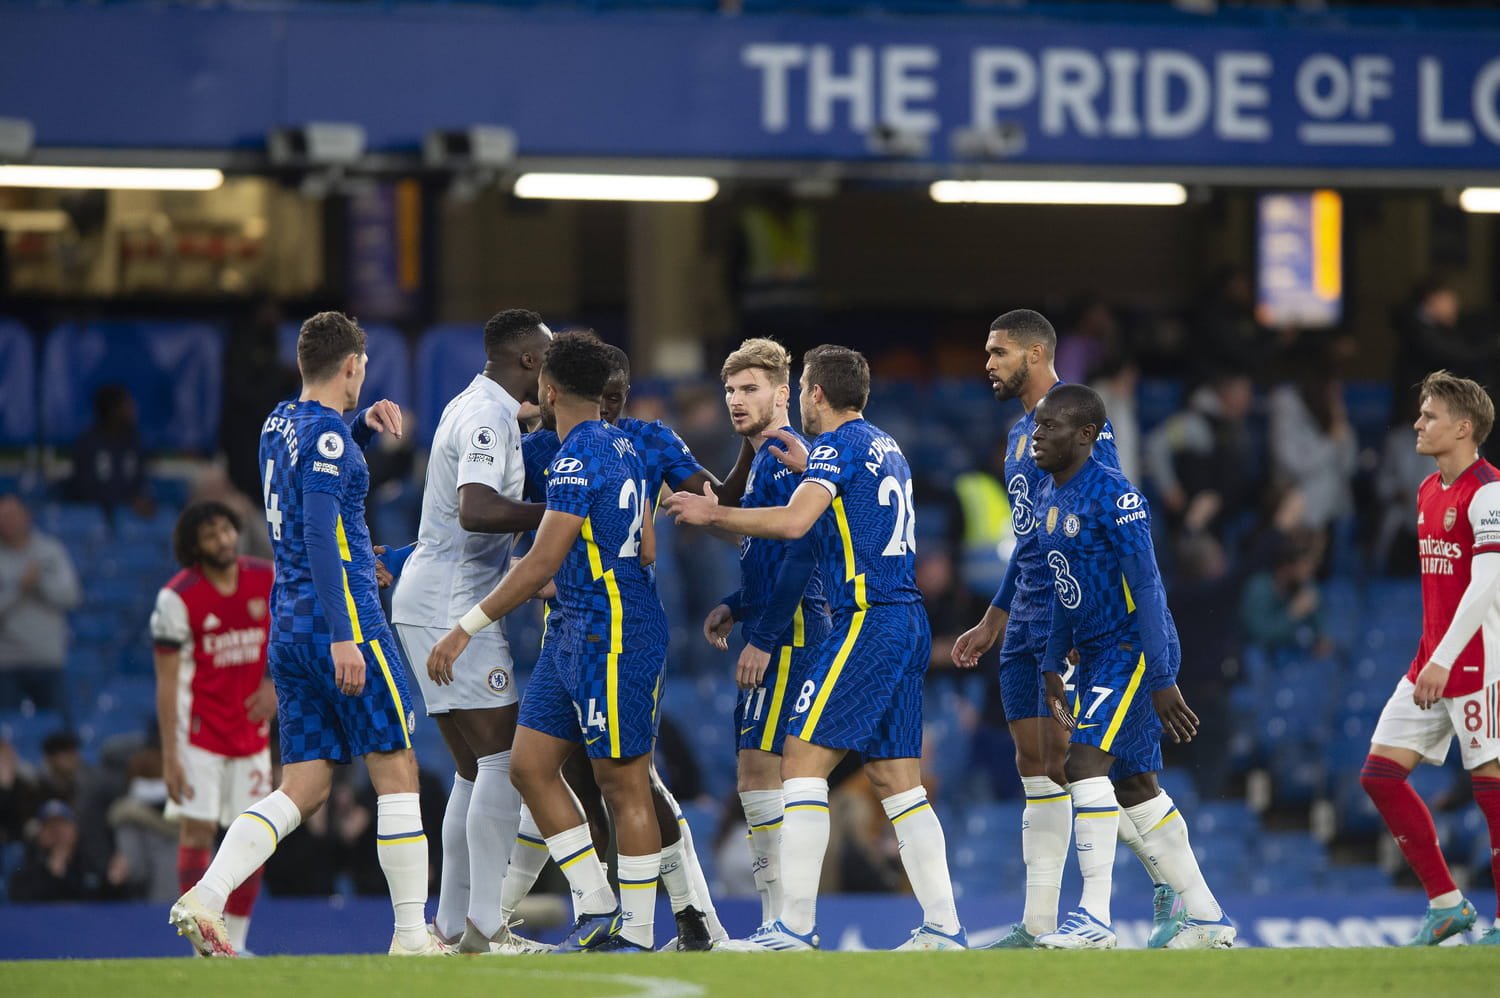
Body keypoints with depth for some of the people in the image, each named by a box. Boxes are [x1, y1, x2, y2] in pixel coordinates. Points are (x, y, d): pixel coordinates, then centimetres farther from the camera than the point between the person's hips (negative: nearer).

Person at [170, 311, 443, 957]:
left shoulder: (280, 423, 15)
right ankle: (412, 934, 1)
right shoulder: (327, 434, -10)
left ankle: (206, 896, -13)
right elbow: (318, 533, -20)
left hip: (288, 629, 8)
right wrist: (342, 635, -23)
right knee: (397, 772, 0)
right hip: (342, 616, -8)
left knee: (303, 789, 5)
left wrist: (366, 421, 21)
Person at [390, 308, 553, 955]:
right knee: (503, 762, -12)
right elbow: (476, 510, -29)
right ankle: (485, 925, -15)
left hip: (436, 605, 11)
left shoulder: (482, 410, 18)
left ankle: (452, 923, 13)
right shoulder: (486, 417, -14)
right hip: (451, 605, -11)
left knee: (477, 771, 12)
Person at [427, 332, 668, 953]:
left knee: (622, 783, -3)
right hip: (573, 629, 10)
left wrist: (466, 628, -17)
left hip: (612, 638, -10)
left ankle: (637, 934, 2)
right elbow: (646, 550, 16)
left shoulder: (580, 460, -17)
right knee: (530, 766, 7)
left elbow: (542, 564, -21)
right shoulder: (621, 447, 12)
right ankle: (595, 909, 9)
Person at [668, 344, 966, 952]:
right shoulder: (887, 448, 19)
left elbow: (793, 521, -22)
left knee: (802, 760, -9)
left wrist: (712, 514, -13)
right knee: (897, 781, 9)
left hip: (867, 622, -9)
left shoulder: (839, 445, -8)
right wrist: (812, 469, 36)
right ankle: (944, 928, 4)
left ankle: (796, 928, -14)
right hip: (908, 623, 9)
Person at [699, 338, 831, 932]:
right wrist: (735, 609, 16)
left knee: (758, 767, -14)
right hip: (777, 633, 11)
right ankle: (780, 925, 11)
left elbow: (800, 553, -20)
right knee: (760, 771, 10)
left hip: (787, 634, -11)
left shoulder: (786, 456, -12)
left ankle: (787, 922, -15)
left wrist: (762, 637, -21)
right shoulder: (763, 460, 20)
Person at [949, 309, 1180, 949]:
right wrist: (992, 624, 26)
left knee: (1069, 763, -14)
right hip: (1027, 626, 10)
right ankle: (1038, 925, 6)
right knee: (1036, 768, 6)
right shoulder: (1020, 433, 20)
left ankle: (1174, 880, -4)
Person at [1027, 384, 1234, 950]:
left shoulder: (1114, 497, -18)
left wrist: (1163, 680, -21)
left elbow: (1146, 589, -19)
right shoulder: (1049, 497, 10)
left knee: (1086, 763, -19)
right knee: (1134, 786, 11)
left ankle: (1095, 917, -18)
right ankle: (1207, 919, 18)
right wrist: (1052, 668, 17)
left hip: (1134, 649, -9)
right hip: (1093, 653, 9)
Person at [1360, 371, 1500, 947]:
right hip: (1431, 662, 9)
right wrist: (1430, 658, 20)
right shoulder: (1428, 493, 15)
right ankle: (1447, 904, 10)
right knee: (1380, 774, 4)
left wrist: (1443, 660, -25)